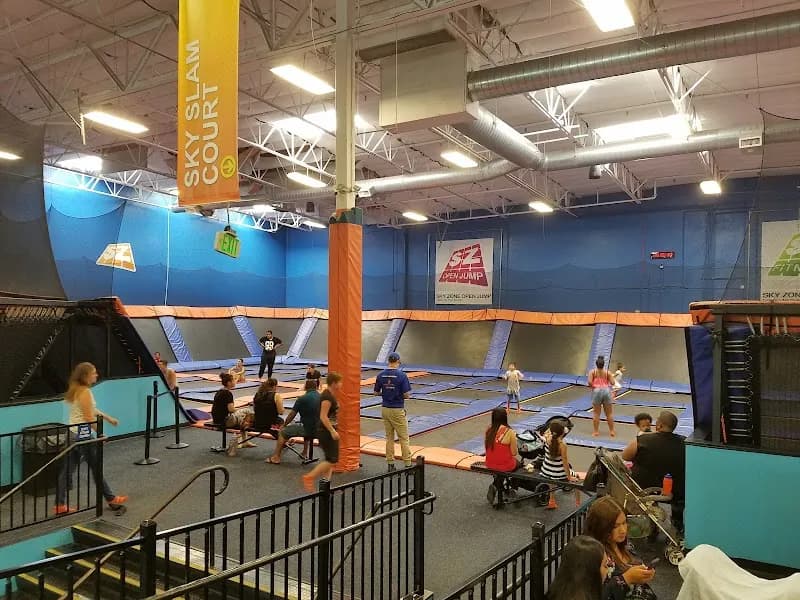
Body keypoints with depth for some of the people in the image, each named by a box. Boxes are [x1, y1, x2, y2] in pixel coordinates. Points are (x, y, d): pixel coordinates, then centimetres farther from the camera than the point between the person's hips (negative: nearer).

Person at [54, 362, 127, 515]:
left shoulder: (74, 391, 11)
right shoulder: (85, 392, -18)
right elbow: (89, 418, -20)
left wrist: (108, 418, 25)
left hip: (72, 434, 9)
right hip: (83, 435, -9)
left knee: (67, 470, 10)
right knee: (96, 468, 5)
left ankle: (60, 505, 12)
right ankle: (111, 499, 18)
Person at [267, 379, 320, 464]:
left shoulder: (302, 399, -10)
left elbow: (291, 415, -1)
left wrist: (284, 425, 16)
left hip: (308, 430, -5)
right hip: (319, 430, 5)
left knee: (283, 432, 11)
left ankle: (276, 457, 13)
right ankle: (305, 453, 44)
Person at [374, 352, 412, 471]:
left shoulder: (380, 375, -3)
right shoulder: (402, 375, -15)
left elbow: (376, 393, 4)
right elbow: (406, 395, -14)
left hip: (385, 409, 4)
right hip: (398, 410, -4)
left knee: (389, 437, 14)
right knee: (403, 438, 6)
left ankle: (390, 464, 17)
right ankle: (407, 464, 9)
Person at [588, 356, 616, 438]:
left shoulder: (592, 371, -1)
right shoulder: (607, 372, 2)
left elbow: (589, 382, -12)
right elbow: (612, 383, -3)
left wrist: (592, 386, 7)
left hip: (596, 391, -1)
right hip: (606, 390, 1)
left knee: (596, 413, 7)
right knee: (609, 413, 13)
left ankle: (596, 431, 10)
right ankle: (612, 431, 22)